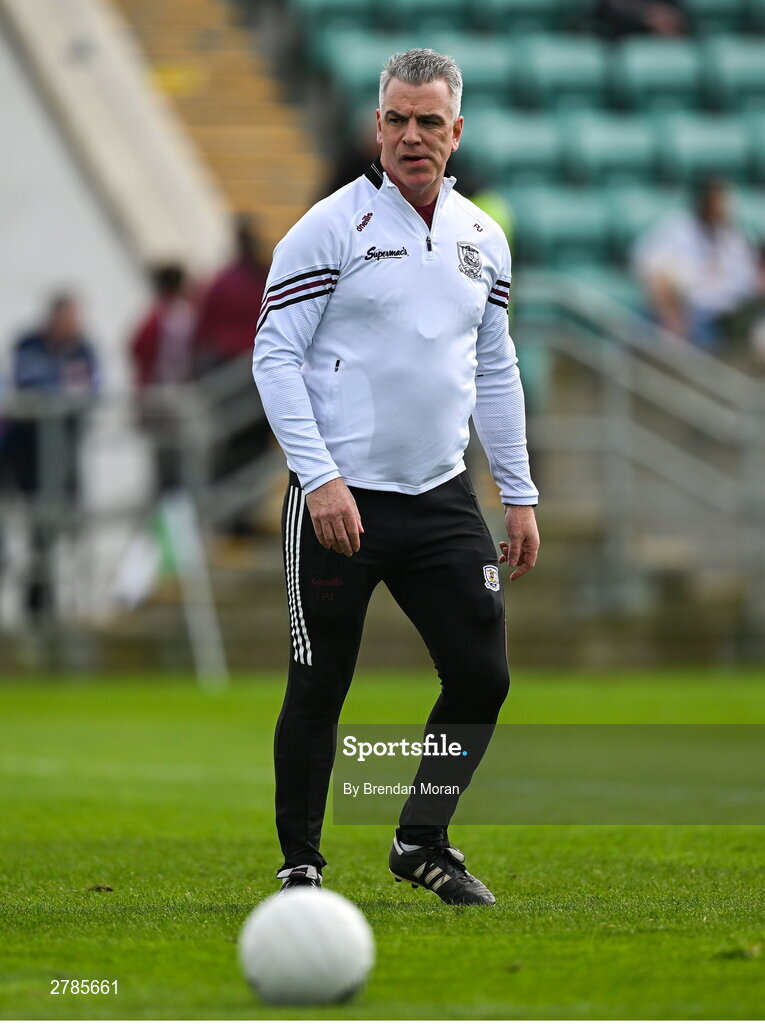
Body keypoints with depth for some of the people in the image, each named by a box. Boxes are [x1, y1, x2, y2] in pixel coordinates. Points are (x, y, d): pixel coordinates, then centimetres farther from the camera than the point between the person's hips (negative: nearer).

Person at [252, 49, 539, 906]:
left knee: (482, 676, 0)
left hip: (441, 499, 5)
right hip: (338, 502, -5)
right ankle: (300, 866, 14)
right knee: (319, 689, 0)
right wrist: (319, 478, -16)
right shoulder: (330, 227, -6)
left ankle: (422, 842, 18)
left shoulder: (483, 240, 11)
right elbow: (274, 355, -7)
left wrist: (519, 494, 14)